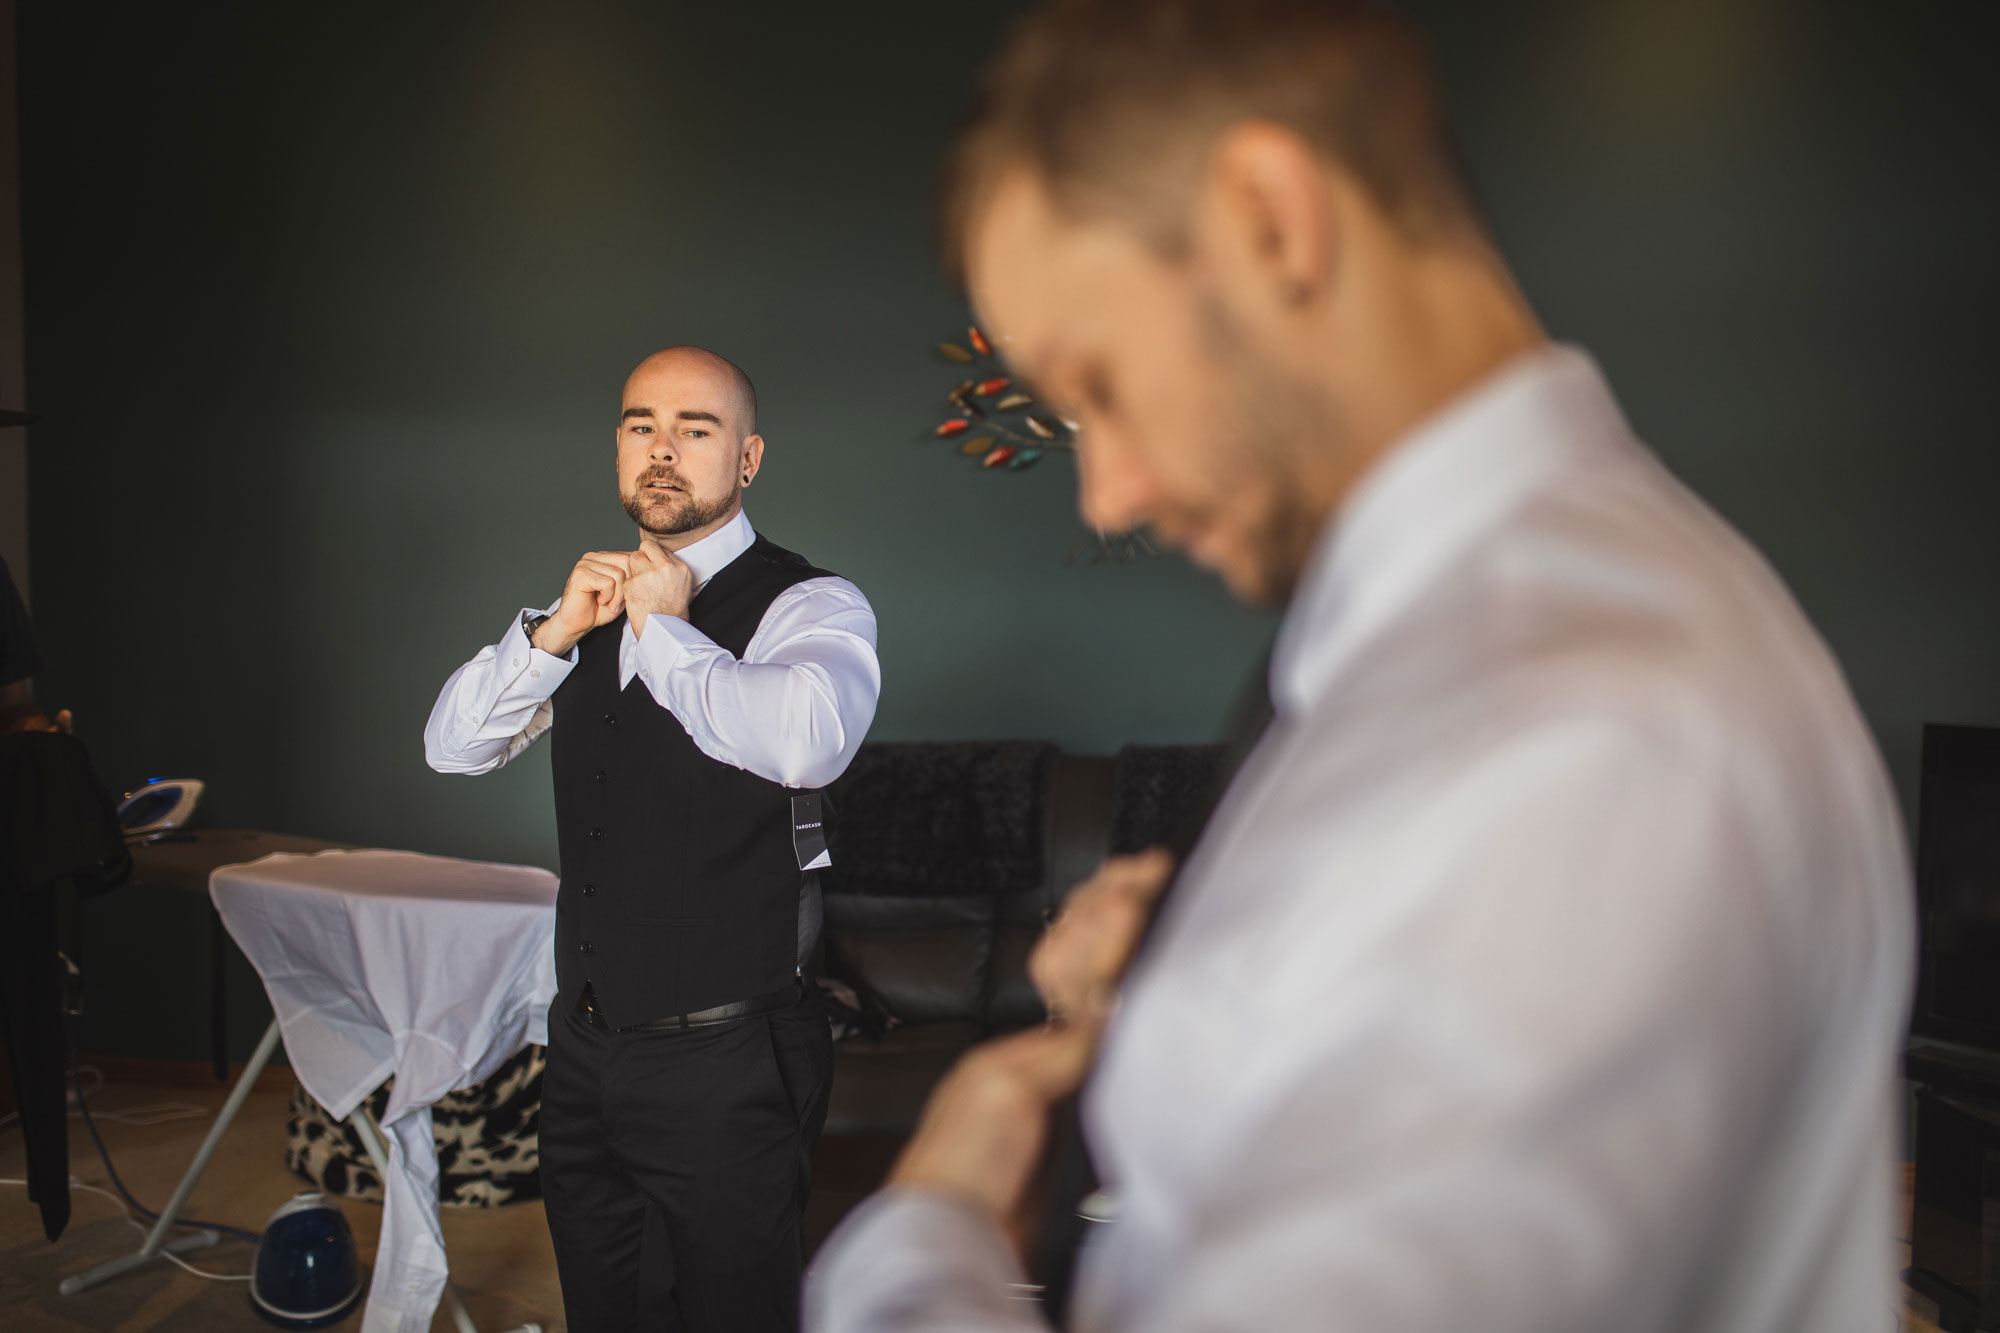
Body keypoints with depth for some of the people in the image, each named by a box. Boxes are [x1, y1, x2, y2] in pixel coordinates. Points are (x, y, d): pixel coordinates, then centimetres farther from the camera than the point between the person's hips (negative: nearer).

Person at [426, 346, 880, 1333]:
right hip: (584, 1037, 7)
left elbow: (808, 743, -35)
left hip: (723, 1061, -6)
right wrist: (555, 630, -8)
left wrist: (667, 631, -22)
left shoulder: (810, 605, -13)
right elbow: (451, 745, 7)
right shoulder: (597, 602, 9)